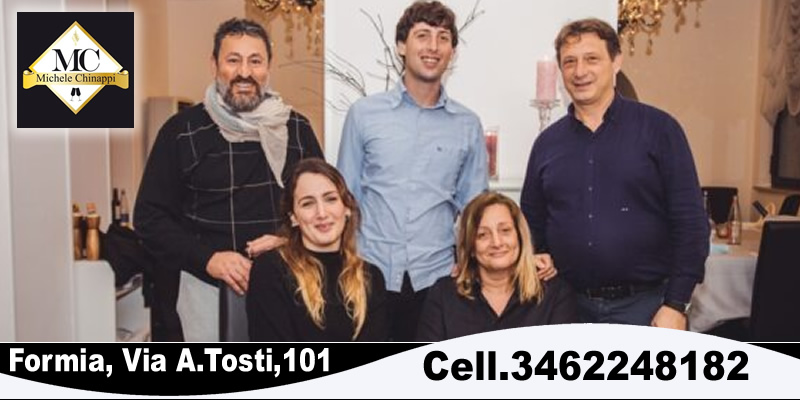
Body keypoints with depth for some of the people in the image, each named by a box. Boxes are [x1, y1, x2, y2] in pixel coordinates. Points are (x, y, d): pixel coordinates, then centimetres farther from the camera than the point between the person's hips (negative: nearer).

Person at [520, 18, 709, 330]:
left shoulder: (658, 129, -4)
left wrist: (676, 305, -10)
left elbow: (690, 222, -6)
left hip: (643, 304, -3)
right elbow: (532, 224, 14)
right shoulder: (547, 142, 7)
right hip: (569, 305, 4)